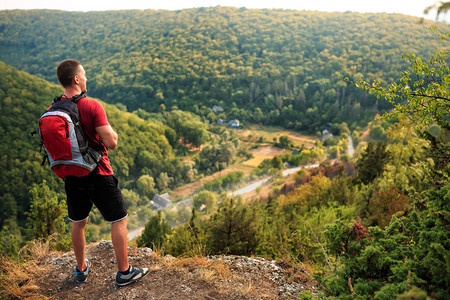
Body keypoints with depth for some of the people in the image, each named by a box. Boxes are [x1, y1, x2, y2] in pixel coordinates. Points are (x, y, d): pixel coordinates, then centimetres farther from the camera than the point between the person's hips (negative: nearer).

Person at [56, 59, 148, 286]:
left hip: (72, 175, 6)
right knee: (118, 220, 9)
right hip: (98, 175, -6)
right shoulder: (92, 107, -19)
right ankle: (124, 272, 18)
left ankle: (81, 269, 37)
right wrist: (112, 132, -2)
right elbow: (111, 142, -22)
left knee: (78, 223, 21)